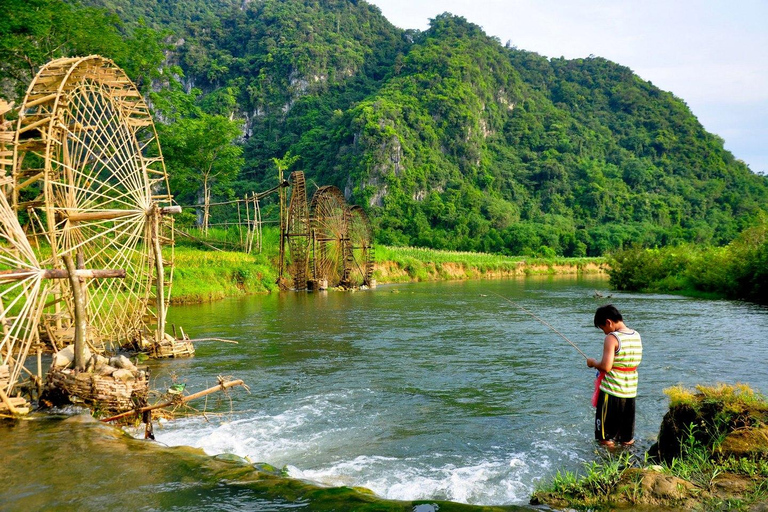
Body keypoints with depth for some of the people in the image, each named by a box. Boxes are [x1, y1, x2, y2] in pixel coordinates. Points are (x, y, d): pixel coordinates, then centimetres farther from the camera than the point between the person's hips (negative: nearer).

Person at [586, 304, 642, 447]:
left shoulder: (611, 338, -17)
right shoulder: (637, 336, 5)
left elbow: (606, 367, -23)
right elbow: (635, 362, 14)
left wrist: (593, 363, -4)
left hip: (611, 392, -7)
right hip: (631, 391, 7)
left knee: (607, 440, 7)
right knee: (627, 440, 18)